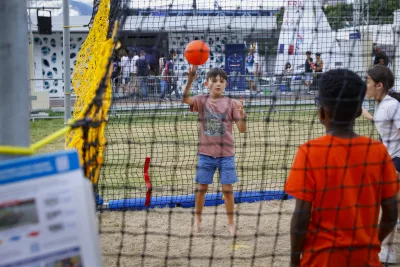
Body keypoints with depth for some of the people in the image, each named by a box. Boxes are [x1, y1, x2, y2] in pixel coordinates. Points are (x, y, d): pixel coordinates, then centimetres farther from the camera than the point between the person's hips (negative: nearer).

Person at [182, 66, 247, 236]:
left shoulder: (231, 103, -3)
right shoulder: (202, 101, -2)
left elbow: (242, 129, -6)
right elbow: (186, 99, -23)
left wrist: (242, 115, -27)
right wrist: (190, 81, -40)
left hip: (226, 154, -1)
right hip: (206, 153, 1)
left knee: (227, 189, 3)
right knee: (201, 187, 9)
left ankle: (231, 223, 16)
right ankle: (198, 220, 26)